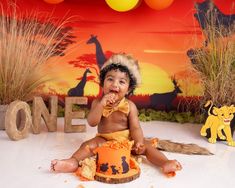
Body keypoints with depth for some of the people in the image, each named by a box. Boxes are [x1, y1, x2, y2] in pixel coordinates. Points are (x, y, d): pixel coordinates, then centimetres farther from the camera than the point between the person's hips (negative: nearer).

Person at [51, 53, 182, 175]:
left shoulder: (129, 106, -7)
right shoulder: (98, 102, -4)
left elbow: (135, 128, -10)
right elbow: (92, 123, -16)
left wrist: (139, 142, -31)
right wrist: (101, 104, -29)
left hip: (127, 140, 0)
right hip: (104, 140, 1)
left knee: (146, 146, -22)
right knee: (89, 144, -25)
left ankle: (165, 163, -28)